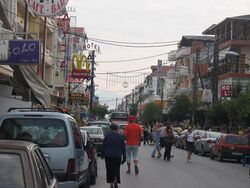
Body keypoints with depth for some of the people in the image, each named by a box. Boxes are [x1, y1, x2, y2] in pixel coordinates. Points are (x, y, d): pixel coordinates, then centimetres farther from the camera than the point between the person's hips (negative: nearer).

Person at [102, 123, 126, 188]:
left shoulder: (107, 136, -3)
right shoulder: (121, 136, -1)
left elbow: (104, 146, 3)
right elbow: (123, 148, 1)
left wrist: (102, 154, 15)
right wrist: (124, 158, 5)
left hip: (108, 156, 0)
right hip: (117, 156, 0)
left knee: (109, 170, 8)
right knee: (116, 170, 12)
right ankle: (115, 181, -10)